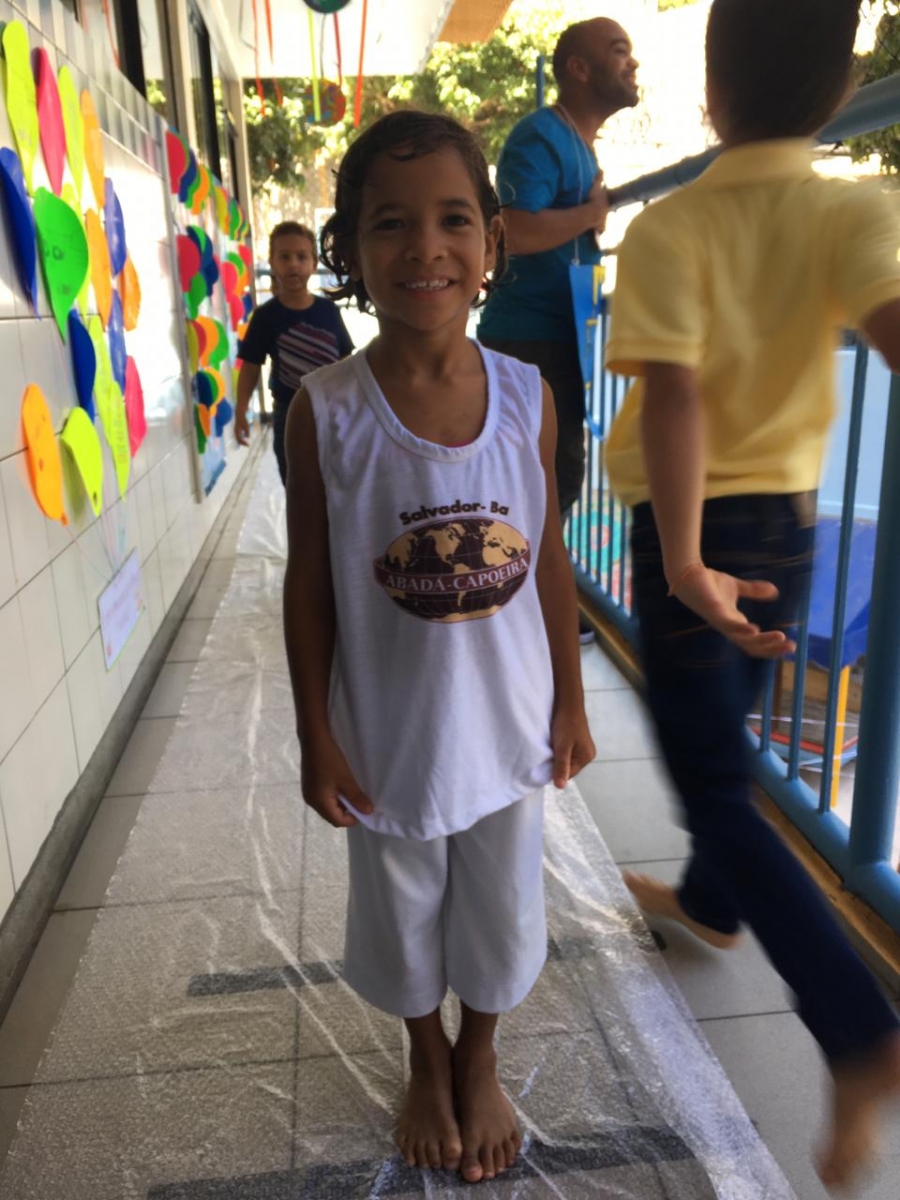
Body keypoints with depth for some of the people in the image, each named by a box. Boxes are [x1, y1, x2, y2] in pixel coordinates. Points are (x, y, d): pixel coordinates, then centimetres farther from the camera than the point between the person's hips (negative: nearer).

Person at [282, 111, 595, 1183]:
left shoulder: (527, 395, -9)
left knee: (499, 908, 21)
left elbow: (548, 561, -1)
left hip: (503, 725, 2)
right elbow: (310, 585, -9)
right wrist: (317, 739, -6)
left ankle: (480, 1063, 53)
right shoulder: (326, 411, -16)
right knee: (402, 915, 21)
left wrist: (570, 703, 4)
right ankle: (428, 1065, 53)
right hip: (389, 733, -1)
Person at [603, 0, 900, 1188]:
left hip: (695, 530, -5)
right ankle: (709, 902, 46)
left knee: (717, 787, 3)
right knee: (723, 733, 25)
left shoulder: (665, 231, -13)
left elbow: (674, 398, -26)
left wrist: (684, 565, -29)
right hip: (793, 522, 5)